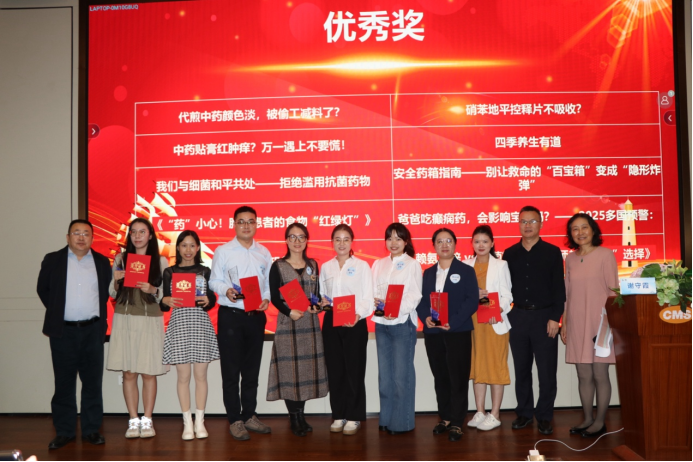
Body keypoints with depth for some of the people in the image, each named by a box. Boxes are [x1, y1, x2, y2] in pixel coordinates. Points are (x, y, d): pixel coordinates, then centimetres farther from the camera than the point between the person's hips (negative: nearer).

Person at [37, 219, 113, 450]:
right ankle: (64, 431, 14)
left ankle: (92, 429, 13)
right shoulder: (52, 260, 4)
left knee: (93, 382, 4)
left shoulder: (102, 262, 7)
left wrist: (98, 315, 4)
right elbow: (43, 289, 10)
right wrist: (57, 312, 7)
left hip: (93, 330, 1)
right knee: (64, 383, 5)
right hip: (63, 331, -1)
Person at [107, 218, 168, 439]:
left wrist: (152, 289, -16)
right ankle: (133, 421, 12)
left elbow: (166, 294, 2)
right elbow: (112, 293, 11)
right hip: (124, 320, 2)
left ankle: (147, 420, 11)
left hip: (150, 321, -1)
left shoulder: (161, 261, 3)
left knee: (148, 373, 1)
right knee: (128, 373, 3)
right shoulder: (120, 259, 8)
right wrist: (116, 281, -9)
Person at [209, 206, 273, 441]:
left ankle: (249, 415, 24)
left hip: (256, 316, 3)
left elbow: (270, 281, 10)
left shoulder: (264, 252, 9)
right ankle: (235, 420, 12)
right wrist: (226, 290, -21)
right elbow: (214, 281, -2)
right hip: (231, 316, -3)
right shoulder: (223, 251, 0)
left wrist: (267, 299, -9)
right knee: (231, 370, 2)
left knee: (252, 369, 12)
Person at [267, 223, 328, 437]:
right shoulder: (278, 266, -1)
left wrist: (316, 306, -8)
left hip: (310, 323, 4)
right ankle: (294, 417, 10)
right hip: (287, 323, -4)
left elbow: (317, 293, 12)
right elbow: (274, 297, -5)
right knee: (289, 369, -1)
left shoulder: (313, 265, 10)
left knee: (307, 368, 6)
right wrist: (289, 312, -19)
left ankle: (301, 414, 18)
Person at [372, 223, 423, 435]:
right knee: (384, 373, 9)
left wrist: (397, 310, -23)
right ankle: (386, 418, 19)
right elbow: (372, 291, 9)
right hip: (381, 323, 5)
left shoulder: (412, 265, 0)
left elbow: (415, 296, -8)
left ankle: (402, 421, 7)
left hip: (403, 323, -5)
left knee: (402, 373, -3)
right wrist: (376, 301, -13)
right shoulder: (378, 264, 14)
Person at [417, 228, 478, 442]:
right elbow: (421, 300, 10)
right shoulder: (428, 273, 15)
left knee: (458, 378, -1)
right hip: (432, 332, 4)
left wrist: (453, 322, -18)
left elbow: (472, 301, -8)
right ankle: (445, 417, 22)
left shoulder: (466, 271, 1)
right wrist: (425, 317, -11)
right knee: (440, 377, 10)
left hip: (458, 331, -4)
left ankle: (457, 423, 6)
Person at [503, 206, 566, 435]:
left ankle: (544, 416, 13)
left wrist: (555, 318, -10)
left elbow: (559, 287, -3)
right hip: (517, 317, 3)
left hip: (544, 317, -2)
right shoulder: (510, 254, 8)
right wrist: (505, 315, -1)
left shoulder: (552, 252, 1)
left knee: (547, 369, 2)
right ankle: (524, 412, 21)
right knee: (521, 368, 10)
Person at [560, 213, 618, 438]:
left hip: (599, 320, -4)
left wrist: (610, 321, -9)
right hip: (576, 323, 4)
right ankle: (588, 419, 19)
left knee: (600, 375, 0)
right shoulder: (570, 259, 10)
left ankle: (600, 422, 10)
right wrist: (564, 322, 10)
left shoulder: (605, 254, -3)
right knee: (584, 375, 9)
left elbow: (613, 290, -4)